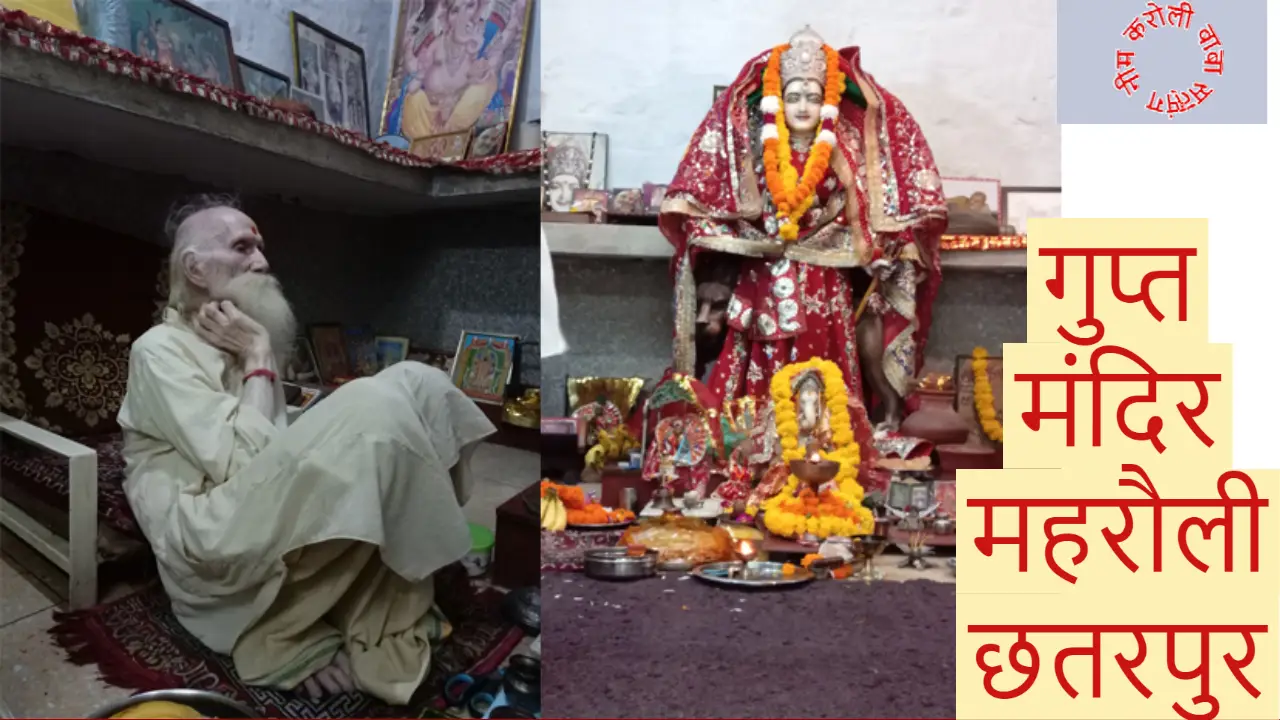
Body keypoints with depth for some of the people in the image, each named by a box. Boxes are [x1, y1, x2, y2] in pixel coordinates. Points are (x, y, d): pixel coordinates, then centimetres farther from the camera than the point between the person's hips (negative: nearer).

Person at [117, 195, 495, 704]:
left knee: (416, 385, -7)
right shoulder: (160, 350, -1)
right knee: (377, 407, -28)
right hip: (211, 551, -8)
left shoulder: (237, 345, 24)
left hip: (271, 532, 8)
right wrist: (259, 357, -6)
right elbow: (241, 466, -16)